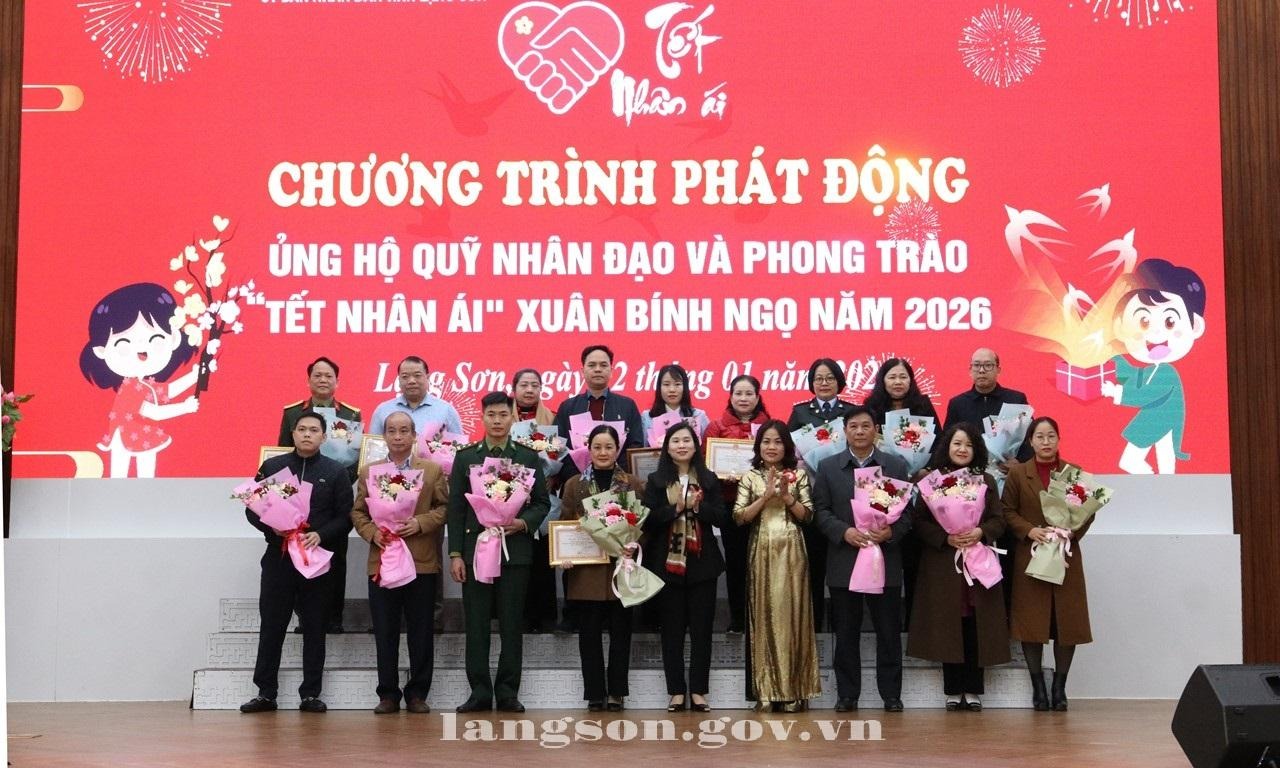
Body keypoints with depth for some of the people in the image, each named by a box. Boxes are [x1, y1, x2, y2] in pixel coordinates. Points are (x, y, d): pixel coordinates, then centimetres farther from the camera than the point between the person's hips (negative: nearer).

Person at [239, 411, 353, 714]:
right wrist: (273, 528, -11)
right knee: (271, 625, 3)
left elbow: (345, 517, 1)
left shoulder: (335, 471, 5)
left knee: (314, 627, 4)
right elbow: (252, 509, 7)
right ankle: (266, 692, 10)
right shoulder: (272, 466, 8)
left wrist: (320, 535, -16)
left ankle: (310, 694, 10)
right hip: (278, 556, 1)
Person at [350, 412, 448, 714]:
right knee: (385, 632, 4)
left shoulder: (433, 470, 7)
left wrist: (420, 523, -14)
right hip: (381, 562, 1)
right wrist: (371, 531, -8)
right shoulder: (368, 472, 12)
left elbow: (443, 507, 2)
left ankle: (417, 693, 11)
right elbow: (357, 511, 10)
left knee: (420, 631, 3)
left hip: (422, 562, -1)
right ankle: (388, 694, 11)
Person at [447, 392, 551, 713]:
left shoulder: (528, 458, 8)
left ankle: (508, 692, 9)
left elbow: (542, 503, 10)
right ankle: (479, 691, 8)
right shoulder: (465, 457, 8)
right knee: (476, 624, 1)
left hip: (515, 550, 0)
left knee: (512, 624, 2)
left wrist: (523, 523, -11)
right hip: (475, 549, 0)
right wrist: (455, 554, -2)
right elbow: (456, 508, 5)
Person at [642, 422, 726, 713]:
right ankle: (677, 691, 8)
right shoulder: (656, 480, 3)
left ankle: (698, 691, 8)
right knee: (672, 629, 3)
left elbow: (720, 517, 0)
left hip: (702, 562, 1)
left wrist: (697, 506, -16)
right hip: (668, 563, -1)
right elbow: (647, 520, -4)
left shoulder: (709, 479, 7)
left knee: (701, 628, 2)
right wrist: (674, 508, -17)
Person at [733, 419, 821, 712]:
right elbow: (739, 517, -3)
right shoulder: (750, 478, 6)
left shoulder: (798, 476, 6)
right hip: (761, 553, 0)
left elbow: (807, 516, 2)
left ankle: (793, 689, 4)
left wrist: (786, 496, -12)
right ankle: (767, 689, 4)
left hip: (791, 553, 0)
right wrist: (766, 496, -11)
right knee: (764, 615, 0)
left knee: (791, 614, -1)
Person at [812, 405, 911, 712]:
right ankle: (847, 694, 13)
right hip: (843, 562, 0)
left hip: (885, 561, 0)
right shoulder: (828, 467, 7)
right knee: (846, 633, 6)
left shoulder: (896, 465, 7)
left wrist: (892, 532, -15)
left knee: (889, 632, 4)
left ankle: (891, 694, 13)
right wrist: (844, 531, -13)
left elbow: (908, 510, 4)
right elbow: (820, 511, 3)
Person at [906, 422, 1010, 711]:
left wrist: (980, 531, -13)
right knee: (948, 625, -1)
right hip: (942, 563, -2)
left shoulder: (986, 481, 12)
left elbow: (999, 520, 7)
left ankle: (973, 690, 6)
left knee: (975, 627, -1)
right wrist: (946, 537, -15)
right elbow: (918, 522, -2)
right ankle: (953, 690, 6)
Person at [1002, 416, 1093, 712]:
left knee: (1067, 621, 1)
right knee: (1031, 621, 0)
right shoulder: (1018, 473, 3)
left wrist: (1072, 531, -12)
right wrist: (1030, 531, -14)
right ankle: (1038, 686, 11)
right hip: (1030, 557, -1)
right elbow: (1008, 511, 2)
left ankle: (1059, 687, 13)